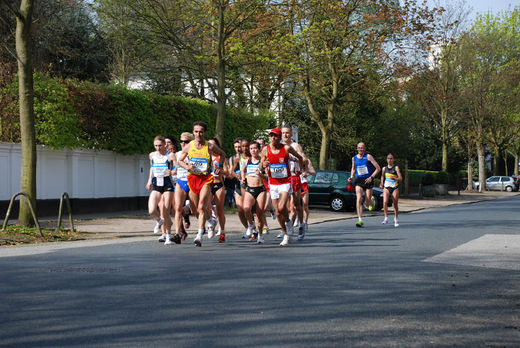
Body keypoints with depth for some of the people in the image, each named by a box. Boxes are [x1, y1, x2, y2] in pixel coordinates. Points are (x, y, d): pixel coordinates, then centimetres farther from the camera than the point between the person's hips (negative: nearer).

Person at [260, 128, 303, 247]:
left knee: (281, 207, -22)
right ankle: (286, 235, 22)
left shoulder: (286, 148, -9)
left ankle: (288, 221, 10)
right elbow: (261, 168, 6)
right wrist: (263, 165, -15)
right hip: (273, 184, 3)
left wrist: (300, 170, 0)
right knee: (277, 213, 5)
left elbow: (299, 157, 8)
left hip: (285, 183, -3)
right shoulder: (265, 150, -2)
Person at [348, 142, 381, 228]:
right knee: (359, 199, -18)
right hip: (358, 180, 2)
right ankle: (360, 220, -19)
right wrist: (351, 177, 6)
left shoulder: (368, 157, -6)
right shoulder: (354, 158, 6)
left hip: (368, 180, -2)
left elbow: (378, 168, -7)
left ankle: (370, 202, 40)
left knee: (368, 203, -1)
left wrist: (371, 177, -17)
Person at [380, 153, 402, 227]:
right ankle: (386, 218, -15)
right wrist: (381, 184, 9)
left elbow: (400, 178, -10)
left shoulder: (396, 167, -3)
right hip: (386, 187, 2)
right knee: (385, 202, -18)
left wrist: (395, 178, -29)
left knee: (395, 204, 3)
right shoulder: (384, 168, 8)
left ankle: (396, 219, 21)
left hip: (395, 188, -2)